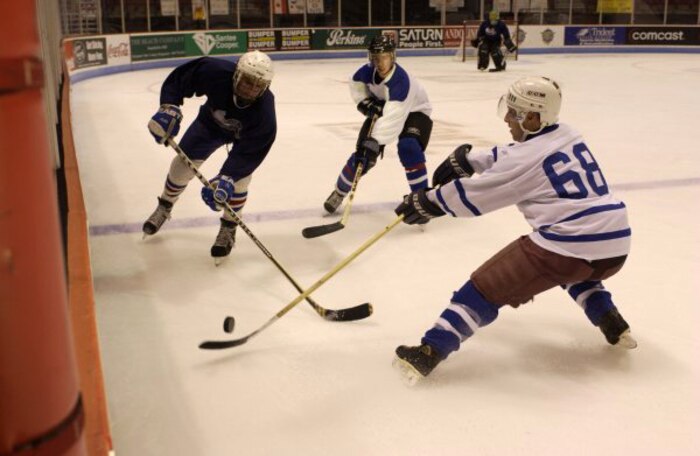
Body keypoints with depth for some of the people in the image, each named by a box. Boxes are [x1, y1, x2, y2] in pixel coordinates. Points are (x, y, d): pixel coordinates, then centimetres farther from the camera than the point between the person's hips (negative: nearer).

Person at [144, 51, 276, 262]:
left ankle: (228, 229, 7)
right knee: (183, 163, 6)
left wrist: (226, 179, -48)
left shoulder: (264, 112, -41)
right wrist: (169, 108, -35)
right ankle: (164, 209, 35)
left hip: (246, 134, -2)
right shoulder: (215, 71, -40)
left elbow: (249, 151, -39)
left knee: (241, 175, -17)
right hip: (211, 122, 2)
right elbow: (178, 78, -23)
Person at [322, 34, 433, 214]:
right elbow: (356, 83, 4)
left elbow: (393, 118, -48)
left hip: (413, 111, -5)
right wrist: (365, 102, -12)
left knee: (408, 147, -31)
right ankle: (339, 191, 16)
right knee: (363, 151, -3)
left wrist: (374, 143, -55)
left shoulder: (401, 80, -40)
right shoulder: (368, 71, -22)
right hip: (381, 109, 5)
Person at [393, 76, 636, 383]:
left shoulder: (528, 157, -8)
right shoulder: (567, 135, 15)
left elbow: (472, 195, -1)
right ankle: (612, 323, 31)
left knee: (486, 287, 2)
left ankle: (430, 352, -3)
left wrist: (427, 203, 12)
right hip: (616, 247, 8)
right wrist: (466, 159, 33)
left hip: (567, 247, -8)